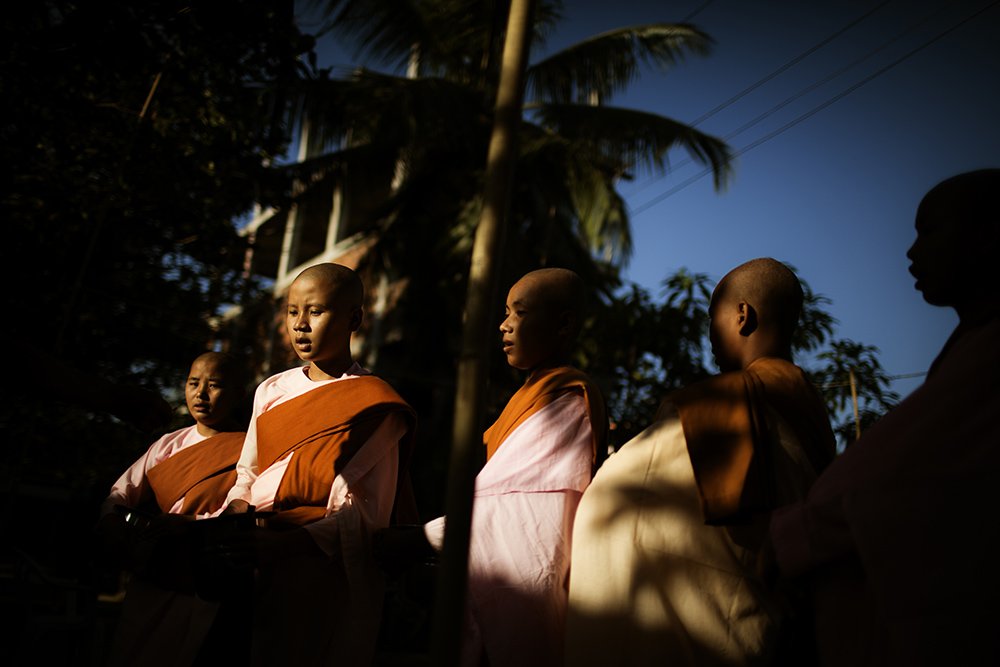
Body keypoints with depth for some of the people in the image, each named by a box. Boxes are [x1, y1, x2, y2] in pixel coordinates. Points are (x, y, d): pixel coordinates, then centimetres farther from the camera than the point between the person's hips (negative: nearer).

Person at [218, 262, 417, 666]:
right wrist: (233, 513, -6)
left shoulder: (375, 407, -7)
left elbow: (360, 514, -12)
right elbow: (247, 474, 17)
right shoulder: (272, 390, 13)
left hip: (324, 565, -5)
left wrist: (285, 544, -26)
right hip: (256, 568, 5)